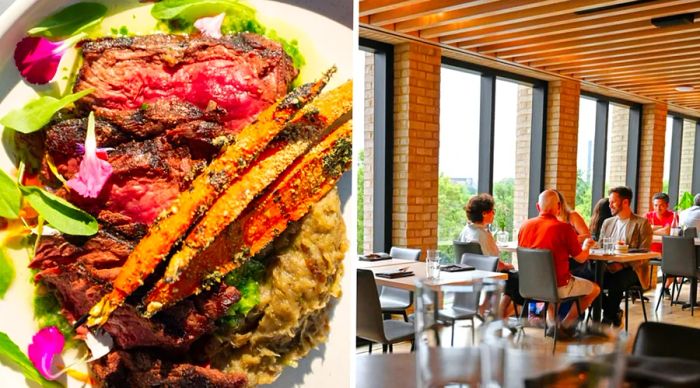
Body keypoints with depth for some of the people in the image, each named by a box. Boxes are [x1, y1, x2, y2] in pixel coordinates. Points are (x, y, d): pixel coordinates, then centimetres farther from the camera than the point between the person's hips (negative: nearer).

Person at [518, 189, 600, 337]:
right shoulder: (564, 228, -16)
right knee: (594, 288, 19)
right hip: (558, 287, -5)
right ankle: (565, 325, 17)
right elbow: (581, 258, -6)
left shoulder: (525, 225, -3)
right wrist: (586, 246, 18)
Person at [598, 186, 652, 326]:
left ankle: (607, 320, -15)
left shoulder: (642, 223, 0)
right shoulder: (607, 222, 17)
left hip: (631, 270, -5)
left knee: (616, 281, -36)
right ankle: (614, 312, -4)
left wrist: (622, 264, -23)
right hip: (609, 268, 5)